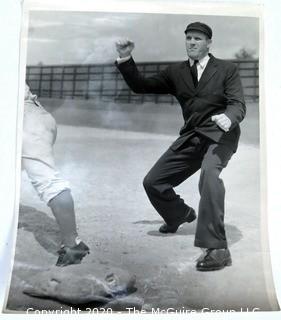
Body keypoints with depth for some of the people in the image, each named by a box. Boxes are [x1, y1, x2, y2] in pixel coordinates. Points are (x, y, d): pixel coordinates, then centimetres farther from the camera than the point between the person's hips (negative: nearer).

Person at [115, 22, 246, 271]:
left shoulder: (227, 69, -1)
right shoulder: (176, 72, 9)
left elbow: (238, 105, -9)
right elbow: (140, 86, 10)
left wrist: (229, 118, -33)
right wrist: (125, 59, -4)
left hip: (220, 134, -5)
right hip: (191, 137, 5)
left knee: (209, 172, -37)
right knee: (153, 181, 3)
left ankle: (217, 249, -33)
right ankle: (181, 214, 34)